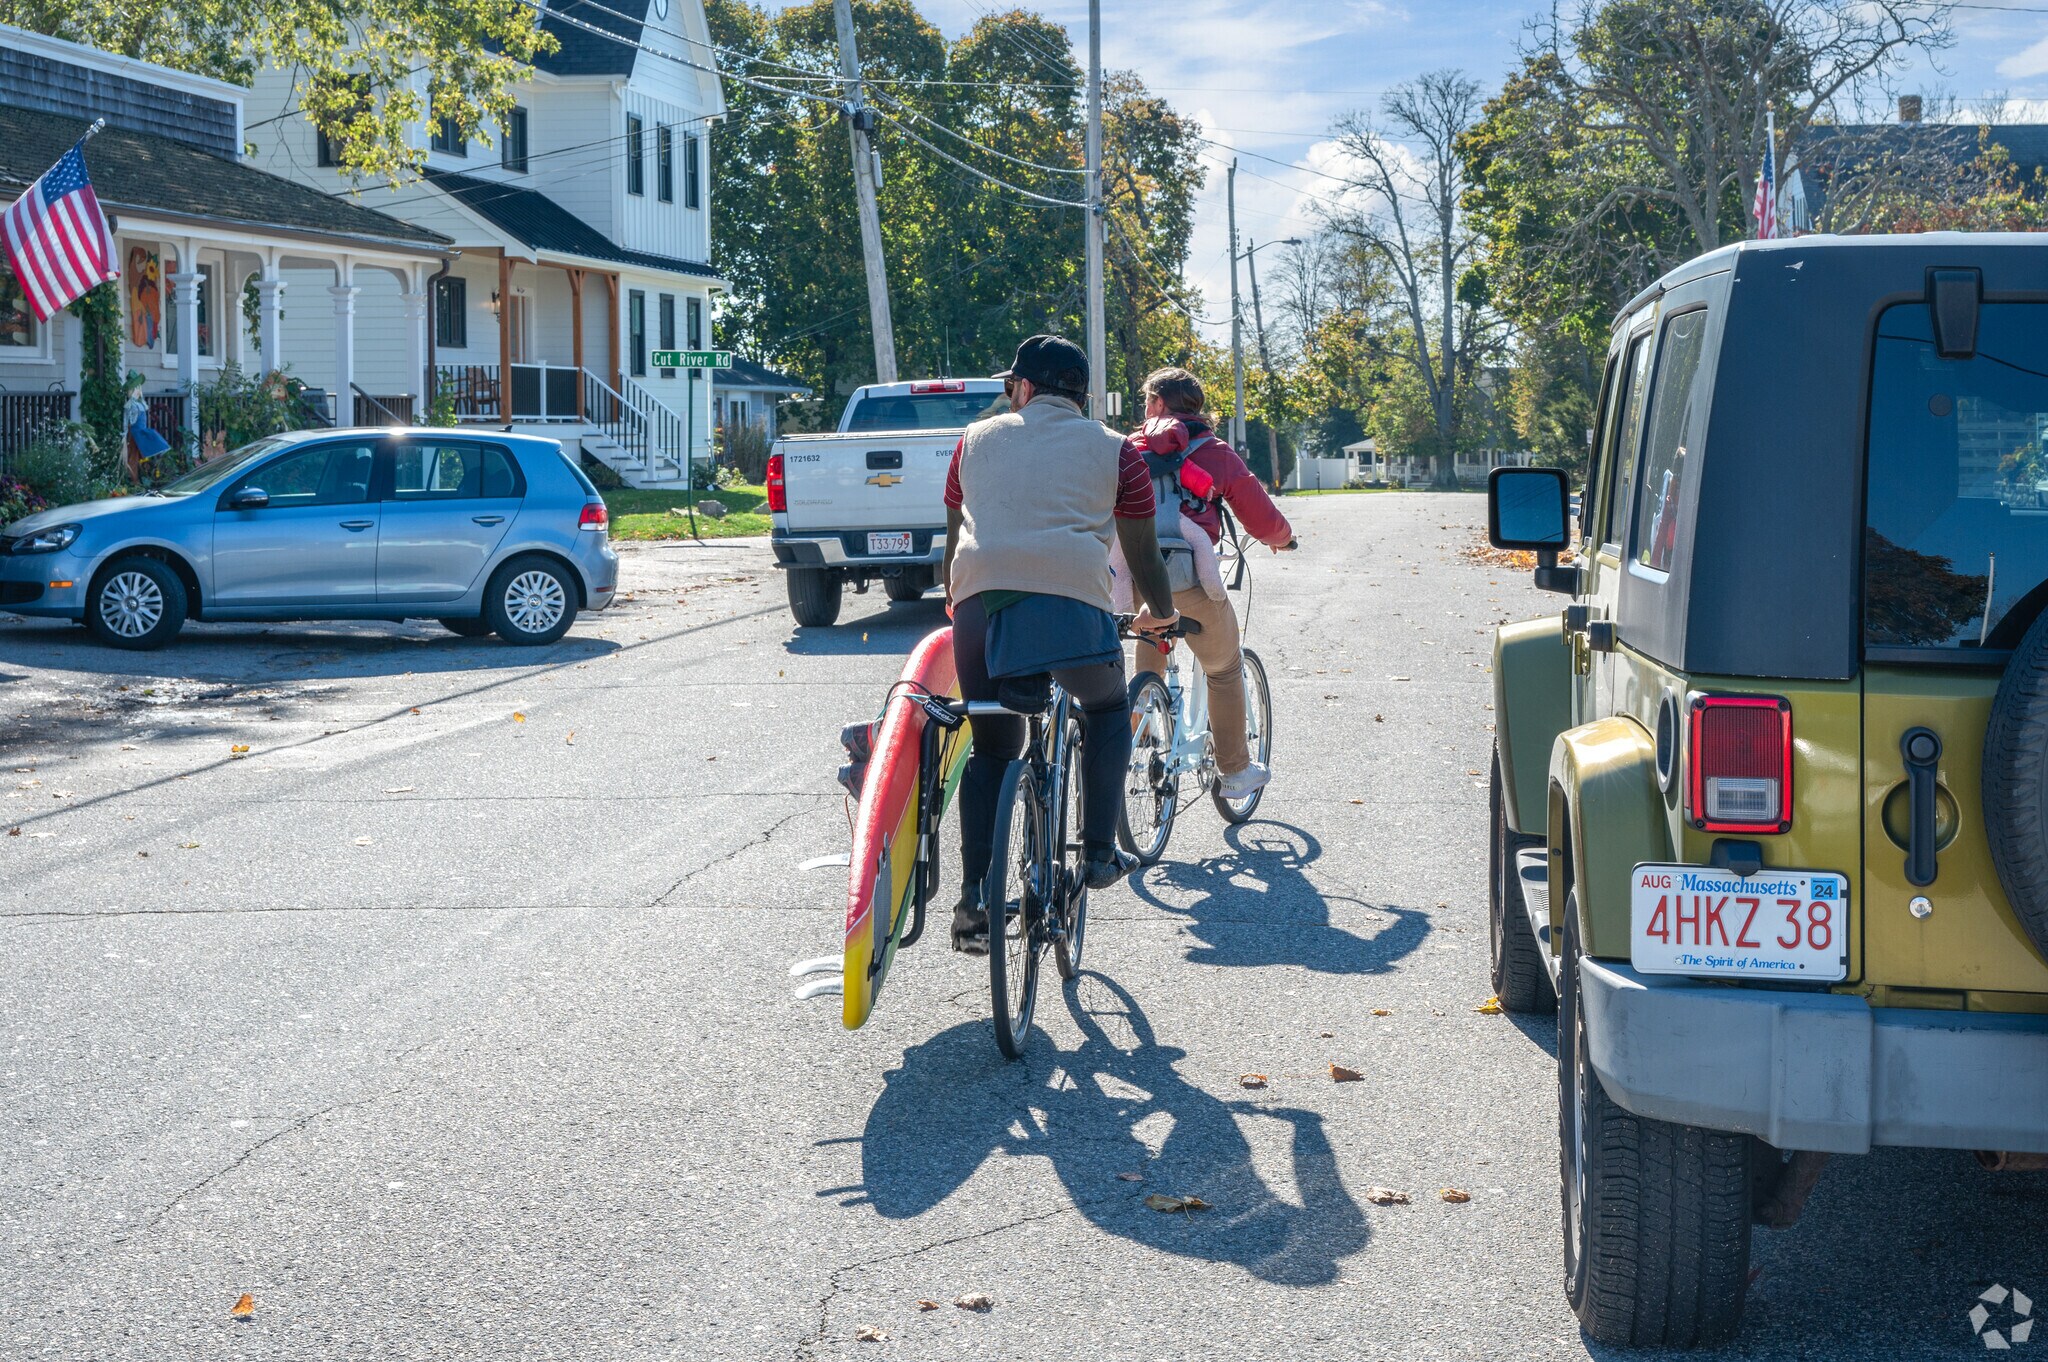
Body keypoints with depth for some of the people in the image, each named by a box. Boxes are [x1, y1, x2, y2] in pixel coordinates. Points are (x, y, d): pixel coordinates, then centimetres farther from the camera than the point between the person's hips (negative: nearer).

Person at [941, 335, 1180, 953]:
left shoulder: (978, 438, 25)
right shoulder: (1114, 449, 18)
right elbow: (1142, 552, 19)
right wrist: (1163, 613, 37)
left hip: (979, 597, 2)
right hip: (1070, 597, -2)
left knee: (989, 745, 13)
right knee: (1107, 711, 24)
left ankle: (973, 898, 4)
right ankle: (1099, 853, 17)